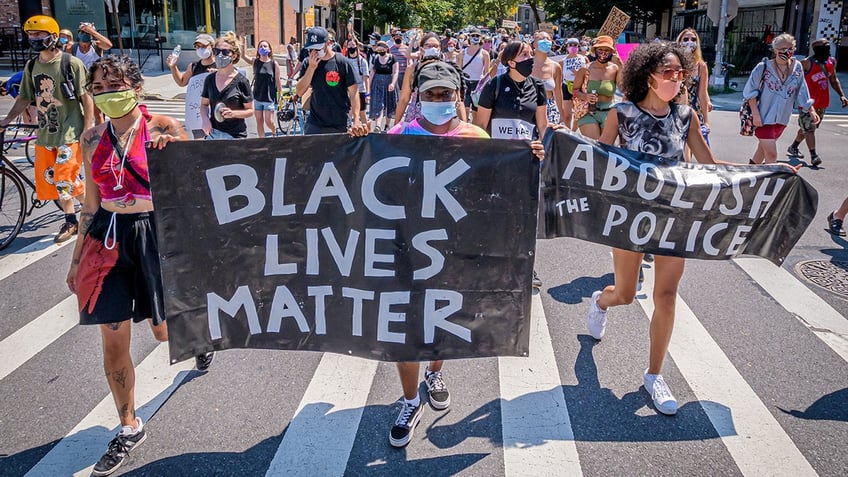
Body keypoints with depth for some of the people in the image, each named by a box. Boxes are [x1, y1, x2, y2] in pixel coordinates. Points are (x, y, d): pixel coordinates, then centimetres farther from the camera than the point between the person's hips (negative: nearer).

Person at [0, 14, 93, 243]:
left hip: (69, 132, -6)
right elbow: (24, 98, 14)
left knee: (65, 180, -9)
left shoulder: (71, 63, -10)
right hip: (45, 133, 6)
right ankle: (70, 221, 23)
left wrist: (87, 130, -12)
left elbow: (86, 97, -10)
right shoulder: (31, 66, 7)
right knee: (49, 179, 9)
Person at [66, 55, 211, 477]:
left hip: (155, 233, -3)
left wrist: (173, 151, -20)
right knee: (112, 341, 4)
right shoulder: (93, 138, 6)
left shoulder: (163, 128, -6)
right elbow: (91, 202, 12)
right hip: (108, 238, 3)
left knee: (166, 331, 9)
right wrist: (77, 257, 15)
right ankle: (129, 428, 22)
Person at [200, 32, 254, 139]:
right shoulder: (210, 79, 7)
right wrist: (205, 119, -3)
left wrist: (233, 113, -20)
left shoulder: (241, 81, -6)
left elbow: (250, 110, -2)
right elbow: (204, 104, 17)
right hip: (213, 134, 4)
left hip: (235, 136, -4)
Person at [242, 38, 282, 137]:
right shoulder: (255, 61, 2)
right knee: (259, 121, 7)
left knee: (269, 121, -3)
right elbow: (244, 56, -15)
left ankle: (275, 132, 30)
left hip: (269, 98, -3)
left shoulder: (274, 64, -4)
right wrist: (244, 42, -23)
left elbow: (278, 80, -1)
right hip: (257, 97, 3)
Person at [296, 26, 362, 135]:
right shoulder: (308, 63, 4)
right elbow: (300, 92, -3)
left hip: (340, 126, -3)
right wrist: (311, 67, -13)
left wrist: (356, 120, -16)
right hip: (315, 125, 3)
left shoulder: (342, 62, -6)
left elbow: (353, 92, -6)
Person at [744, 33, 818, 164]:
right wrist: (756, 114, -13)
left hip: (782, 119, 5)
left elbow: (802, 92, 11)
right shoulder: (764, 67, -10)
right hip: (764, 118, -5)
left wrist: (811, 111, 7)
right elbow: (751, 91, -6)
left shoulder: (797, 67, 2)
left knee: (762, 151, 19)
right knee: (771, 155, -10)